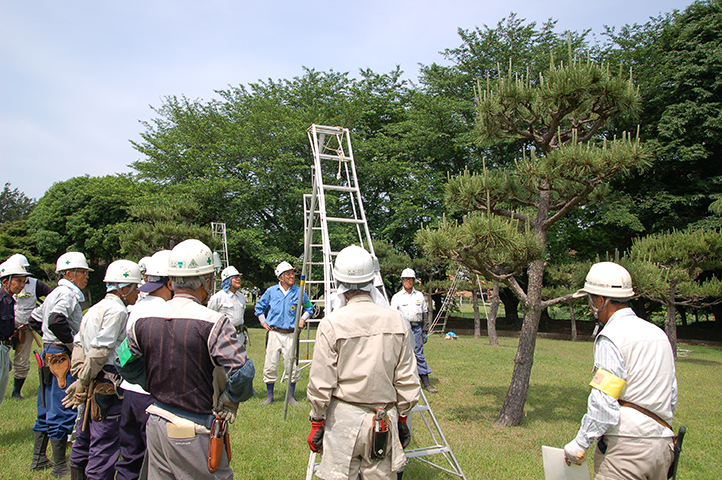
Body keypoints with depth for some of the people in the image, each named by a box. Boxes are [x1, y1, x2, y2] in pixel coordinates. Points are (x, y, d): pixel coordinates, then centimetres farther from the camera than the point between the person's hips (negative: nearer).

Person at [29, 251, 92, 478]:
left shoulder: (55, 293, 18)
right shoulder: (67, 293, -14)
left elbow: (35, 319, 27)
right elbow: (56, 322, -30)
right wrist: (74, 342, -19)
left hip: (50, 355, 11)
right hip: (62, 357, -11)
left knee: (47, 410, 17)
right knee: (62, 412, -3)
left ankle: (38, 459, 28)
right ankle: (60, 467, 5)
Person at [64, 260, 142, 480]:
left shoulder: (95, 309, 16)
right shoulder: (117, 310, -13)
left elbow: (79, 344, 13)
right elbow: (100, 351, -17)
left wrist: (81, 379, 7)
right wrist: (83, 382, -7)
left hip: (92, 387, 10)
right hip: (108, 386, -10)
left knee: (84, 441, 19)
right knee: (105, 447, -3)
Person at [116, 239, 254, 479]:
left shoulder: (145, 321, 0)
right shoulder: (212, 323, -20)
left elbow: (125, 362, 12)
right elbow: (242, 372, -25)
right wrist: (229, 401, -6)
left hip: (155, 425, 6)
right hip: (194, 435, -6)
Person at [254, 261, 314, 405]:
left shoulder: (299, 292, 3)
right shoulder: (271, 291, 3)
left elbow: (309, 308, 20)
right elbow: (259, 307, 18)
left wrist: (303, 319, 6)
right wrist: (263, 322, 10)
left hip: (290, 334, 0)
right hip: (274, 333, 0)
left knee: (291, 366, 2)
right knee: (270, 366, 2)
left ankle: (291, 397, 16)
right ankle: (269, 396, 16)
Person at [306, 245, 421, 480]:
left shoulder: (332, 324, -13)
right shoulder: (397, 321, -3)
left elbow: (321, 383, -9)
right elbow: (407, 380, 3)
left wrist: (316, 422, 3)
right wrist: (402, 418, 15)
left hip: (344, 417, -3)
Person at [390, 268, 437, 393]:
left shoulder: (420, 296, 12)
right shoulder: (397, 297, 5)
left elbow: (425, 313, 15)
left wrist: (425, 332, 11)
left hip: (416, 328, 2)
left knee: (419, 354, 1)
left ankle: (426, 383, 6)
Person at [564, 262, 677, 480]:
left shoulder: (612, 337, -12)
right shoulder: (659, 333, 13)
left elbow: (603, 402, -17)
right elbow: (671, 395, 17)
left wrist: (580, 444, -10)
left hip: (626, 446, -8)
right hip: (663, 444, 8)